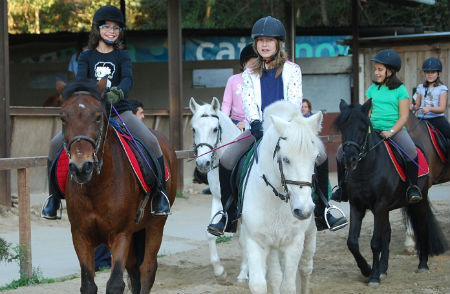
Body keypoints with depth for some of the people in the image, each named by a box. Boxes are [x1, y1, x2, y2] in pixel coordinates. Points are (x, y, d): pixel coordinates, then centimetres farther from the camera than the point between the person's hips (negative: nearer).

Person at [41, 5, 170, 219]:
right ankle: (54, 195, 1)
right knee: (56, 144, -14)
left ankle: (160, 194, -10)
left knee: (150, 141, -24)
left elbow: (128, 79, -14)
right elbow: (80, 79, -10)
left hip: (119, 111, -1)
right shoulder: (86, 56, 7)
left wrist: (118, 92, -37)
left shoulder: (122, 56, 5)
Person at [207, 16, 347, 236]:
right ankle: (228, 216, -8)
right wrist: (255, 123, -19)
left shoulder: (292, 69, 7)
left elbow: (294, 100, -4)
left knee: (320, 158, -22)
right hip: (258, 127, 1)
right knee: (226, 160, -22)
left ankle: (321, 213, -6)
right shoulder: (249, 74, 12)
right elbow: (248, 102, 1)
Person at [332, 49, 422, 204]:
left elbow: (404, 116, -5)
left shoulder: (400, 89, 0)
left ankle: (413, 187, -20)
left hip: (395, 129, -4)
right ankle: (343, 189, 4)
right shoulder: (372, 89, 13)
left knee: (411, 151, -36)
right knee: (342, 150, -9)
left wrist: (391, 132, -19)